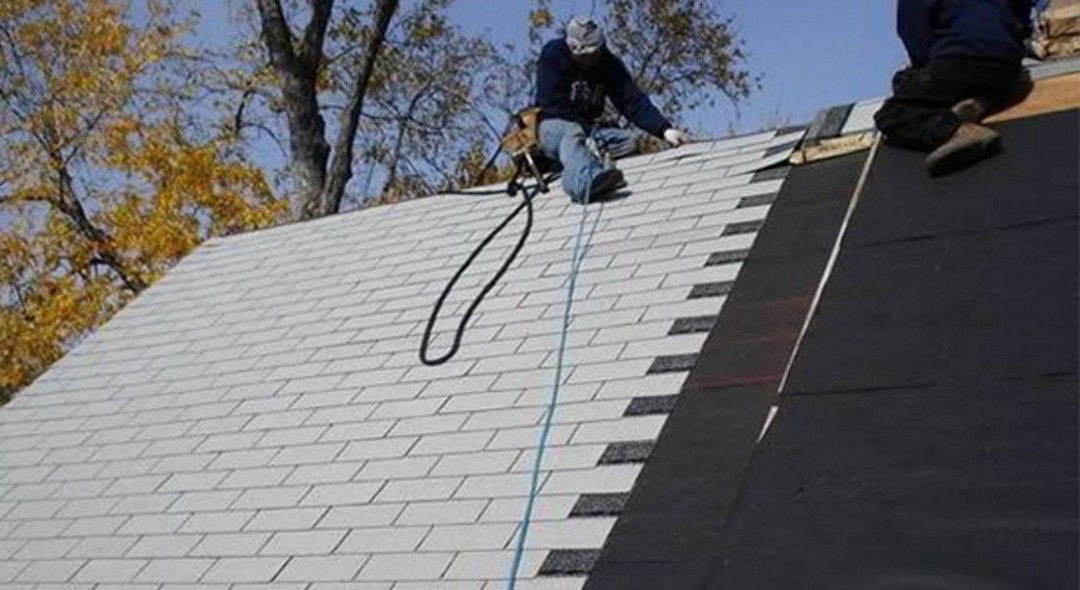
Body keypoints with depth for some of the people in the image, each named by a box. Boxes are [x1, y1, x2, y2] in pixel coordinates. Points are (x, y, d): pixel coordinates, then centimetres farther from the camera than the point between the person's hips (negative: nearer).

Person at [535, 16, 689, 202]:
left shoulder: (609, 64, -1)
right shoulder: (552, 54, -9)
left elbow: (633, 101, -11)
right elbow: (550, 105, -14)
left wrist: (664, 129, -26)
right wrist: (584, 126, -21)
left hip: (587, 126, 6)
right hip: (553, 125, -6)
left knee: (633, 139, -17)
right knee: (572, 135, -42)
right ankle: (587, 182, -74)